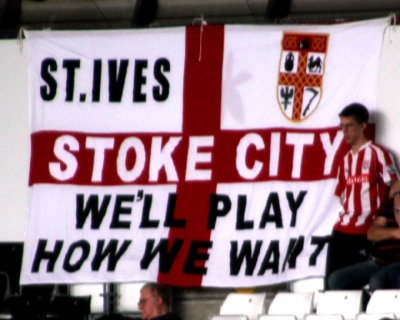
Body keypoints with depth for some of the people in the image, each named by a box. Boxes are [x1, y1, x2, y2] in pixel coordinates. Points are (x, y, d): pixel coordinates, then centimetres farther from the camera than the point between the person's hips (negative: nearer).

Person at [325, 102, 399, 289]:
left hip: (367, 232, -7)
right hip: (343, 231, 7)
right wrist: (348, 210, 6)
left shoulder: (377, 154, -3)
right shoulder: (346, 160, 19)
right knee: (332, 282, 2)